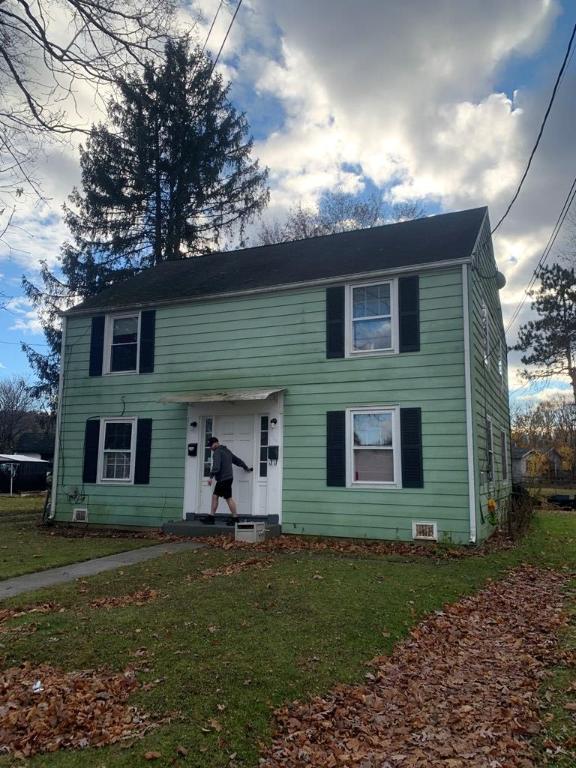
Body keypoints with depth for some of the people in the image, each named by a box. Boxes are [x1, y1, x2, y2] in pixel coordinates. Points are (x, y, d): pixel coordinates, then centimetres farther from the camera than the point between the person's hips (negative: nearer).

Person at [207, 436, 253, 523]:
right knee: (215, 496, 11)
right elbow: (237, 460, 27)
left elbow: (216, 466, -24)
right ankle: (212, 517, 13)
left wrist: (211, 477, -24)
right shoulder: (226, 451, 18)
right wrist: (246, 467, 36)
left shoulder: (217, 452, -11)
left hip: (224, 479, -10)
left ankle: (235, 518, -1)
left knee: (229, 498, -5)